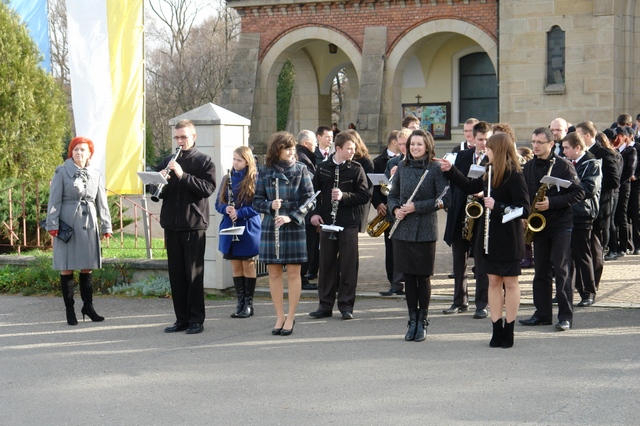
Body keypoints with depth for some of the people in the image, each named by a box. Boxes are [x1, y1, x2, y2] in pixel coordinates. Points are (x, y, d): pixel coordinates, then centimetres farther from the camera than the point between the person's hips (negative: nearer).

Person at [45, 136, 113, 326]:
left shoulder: (96, 175, 10)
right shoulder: (62, 172, 0)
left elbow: (102, 202, 13)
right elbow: (54, 200, -3)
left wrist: (106, 226, 9)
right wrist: (53, 224, -9)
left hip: (89, 224, 3)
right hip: (68, 224, -3)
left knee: (87, 267, 8)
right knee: (66, 267, -1)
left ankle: (88, 306, 18)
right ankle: (69, 310, 5)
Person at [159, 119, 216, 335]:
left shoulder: (204, 161, 1)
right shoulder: (168, 161, 14)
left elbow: (207, 188, -13)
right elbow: (159, 193, 14)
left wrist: (183, 175, -20)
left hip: (194, 224, -5)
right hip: (171, 224, 5)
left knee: (194, 274, -3)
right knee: (176, 274, 7)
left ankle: (196, 319, 3)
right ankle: (181, 319, 13)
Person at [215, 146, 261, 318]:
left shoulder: (254, 179, -5)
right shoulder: (227, 179, 9)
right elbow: (218, 203, 11)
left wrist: (240, 213, -20)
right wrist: (226, 209, -11)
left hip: (249, 229, -4)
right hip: (229, 228, 4)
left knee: (248, 265, 2)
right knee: (235, 266, 8)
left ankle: (249, 303, 9)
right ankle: (240, 302, 14)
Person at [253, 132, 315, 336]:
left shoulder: (300, 169, 0)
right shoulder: (265, 171, 3)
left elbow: (309, 198, -4)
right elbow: (257, 200, 6)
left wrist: (292, 217, -15)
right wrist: (270, 206, -15)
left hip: (294, 226, -1)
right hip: (270, 227, 2)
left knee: (293, 273, 2)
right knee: (274, 273, 5)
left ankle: (290, 317, 12)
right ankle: (279, 317, 16)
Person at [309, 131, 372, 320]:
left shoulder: (356, 169, -1)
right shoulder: (322, 168, 6)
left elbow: (365, 196, -5)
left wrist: (344, 196, -18)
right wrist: (315, 213, -1)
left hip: (349, 223, -2)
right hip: (327, 222, 2)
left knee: (348, 264, 0)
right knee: (326, 263, 7)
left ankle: (346, 305, 8)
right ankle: (325, 304, 15)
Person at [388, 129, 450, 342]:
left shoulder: (435, 168, -5)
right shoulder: (402, 167, 9)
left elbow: (444, 199, -10)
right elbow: (393, 195, 17)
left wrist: (416, 207, -16)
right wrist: (395, 209, -4)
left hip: (425, 230, -4)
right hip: (403, 230, 4)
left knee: (423, 276, 2)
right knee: (408, 275, 8)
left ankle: (422, 321, 13)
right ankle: (412, 320, 17)